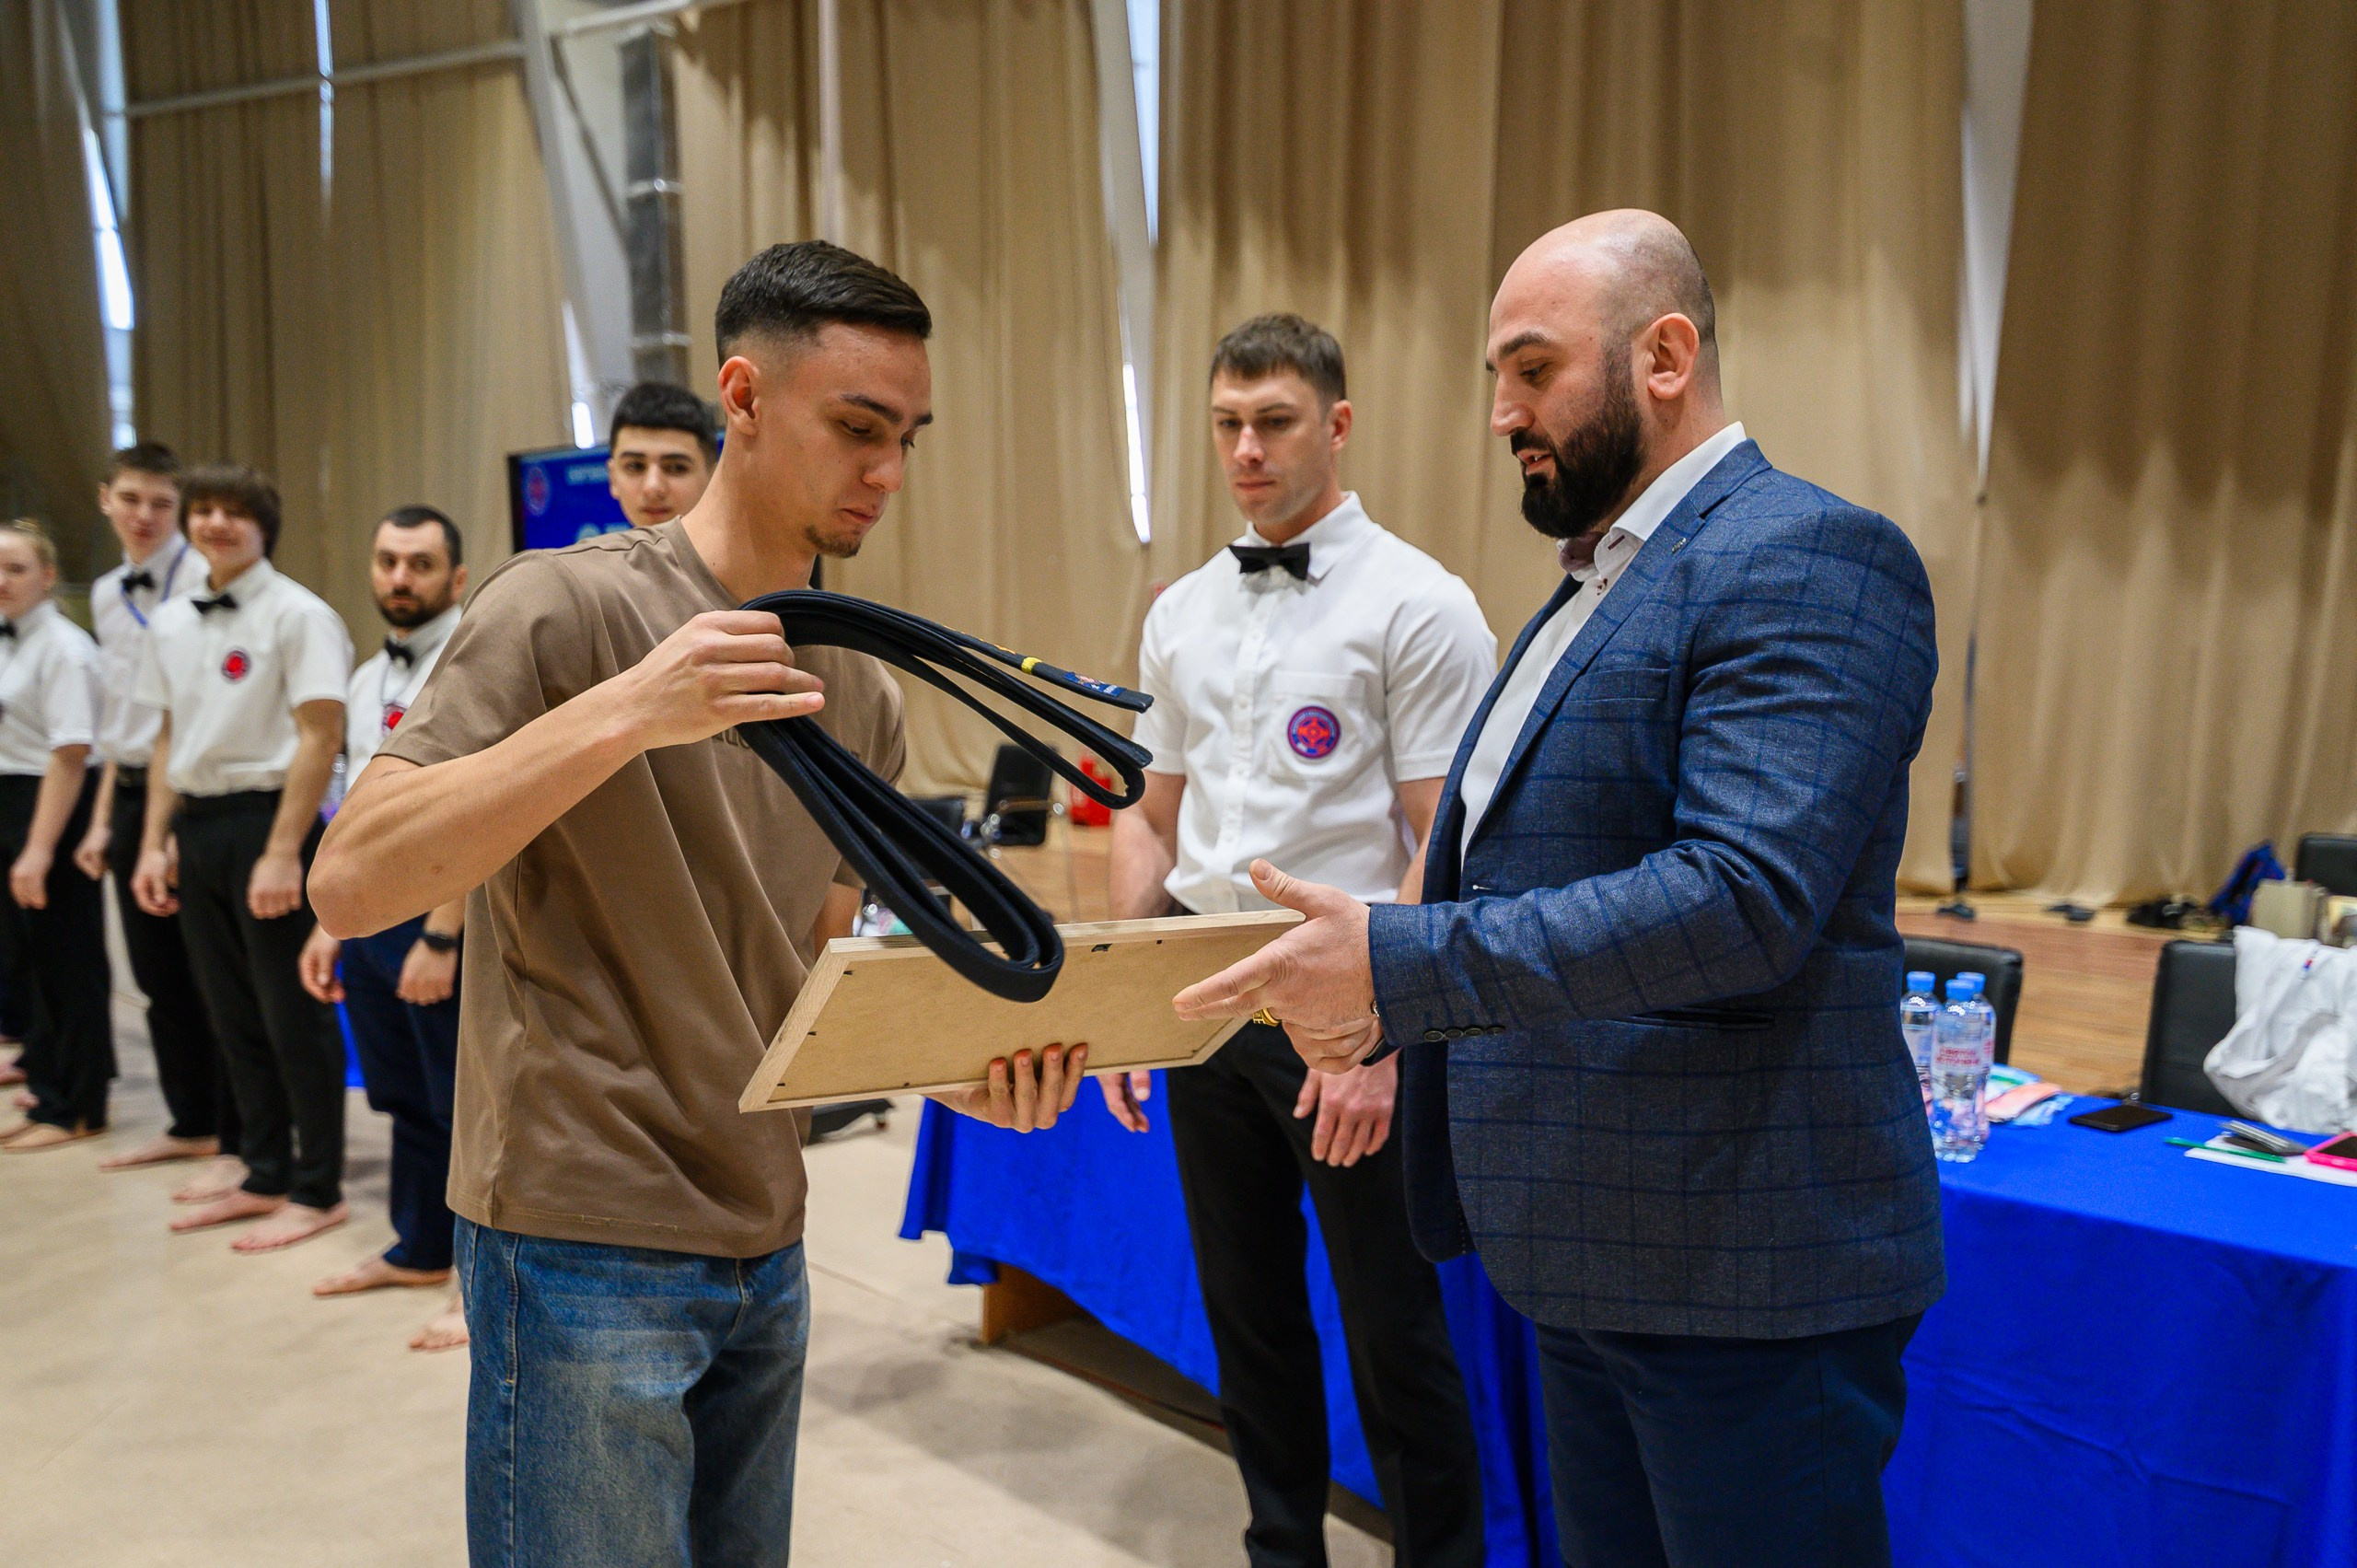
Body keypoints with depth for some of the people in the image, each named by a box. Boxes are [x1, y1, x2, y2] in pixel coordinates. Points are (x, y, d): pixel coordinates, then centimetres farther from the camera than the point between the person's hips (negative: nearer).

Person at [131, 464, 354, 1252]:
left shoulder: (297, 615, -10)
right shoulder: (171, 623, 12)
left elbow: (321, 736, -15)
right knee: (232, 1012, 14)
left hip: (268, 819, -7)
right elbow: (170, 737, 16)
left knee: (294, 1014, 0)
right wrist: (156, 842, 10)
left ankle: (317, 1191, 12)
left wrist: (282, 852, -19)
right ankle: (265, 1177, 27)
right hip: (197, 825, 7)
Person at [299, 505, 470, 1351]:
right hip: (373, 917, 8)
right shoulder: (370, 679, 14)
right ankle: (420, 1252, 35)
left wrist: (441, 938, -21)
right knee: (405, 1099, 19)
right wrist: (330, 925, 17)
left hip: (446, 918, -8)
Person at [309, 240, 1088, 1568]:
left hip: (764, 1241, 7)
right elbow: (351, 884, -20)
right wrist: (628, 713, -29)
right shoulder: (568, 606, -13)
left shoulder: (862, 690, 7)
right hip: (585, 1244, -6)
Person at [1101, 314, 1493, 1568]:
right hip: (1205, 1003, 6)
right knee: (1247, 1311, 17)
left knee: (1391, 1327, 4)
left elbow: (1447, 845, -13)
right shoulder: (1180, 614, 10)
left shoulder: (1417, 605, -9)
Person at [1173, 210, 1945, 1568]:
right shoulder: (1596, 583, 14)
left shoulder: (1807, 559, -15)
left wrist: (1405, 963, -27)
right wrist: (1385, 1006, 8)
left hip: (1741, 1272, -9)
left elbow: (1745, 894, -27)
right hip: (1592, 1253, 9)